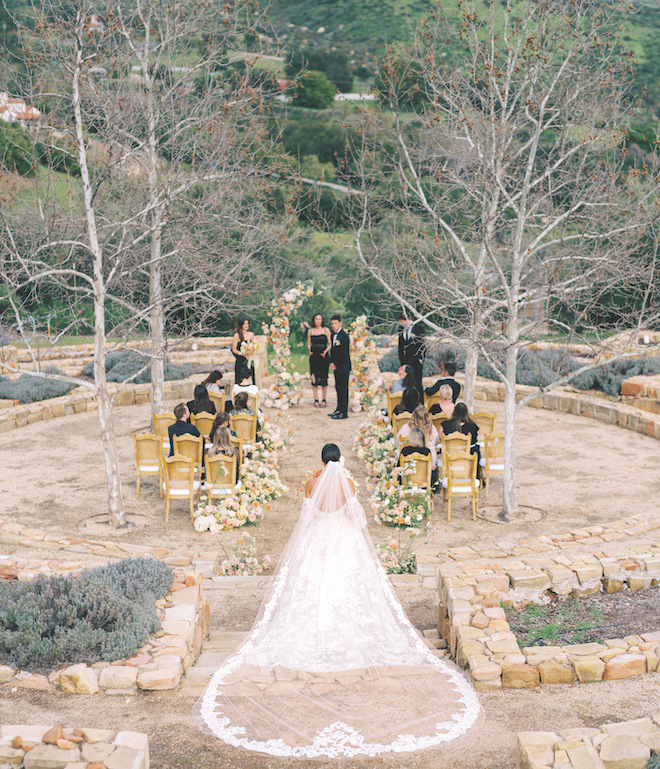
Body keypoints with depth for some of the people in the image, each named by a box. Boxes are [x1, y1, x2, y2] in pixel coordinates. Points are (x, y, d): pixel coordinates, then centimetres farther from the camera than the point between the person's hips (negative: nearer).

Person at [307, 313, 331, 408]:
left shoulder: (326, 330, 3)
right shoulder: (310, 331, 9)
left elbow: (330, 344, 3)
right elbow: (309, 344, 15)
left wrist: (325, 351, -14)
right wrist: (309, 349, -7)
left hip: (323, 357, -2)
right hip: (314, 356, 2)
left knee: (323, 378, -1)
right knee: (314, 378, -1)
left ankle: (324, 400, 7)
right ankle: (316, 400, 4)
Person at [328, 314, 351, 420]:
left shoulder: (344, 336, -13)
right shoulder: (333, 335, 14)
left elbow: (344, 353, -17)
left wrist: (336, 364, -12)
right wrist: (332, 362, 4)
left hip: (343, 367, -8)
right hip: (336, 367, 8)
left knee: (343, 389, -6)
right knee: (338, 388, 13)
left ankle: (344, 413, -4)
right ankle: (339, 410, 21)